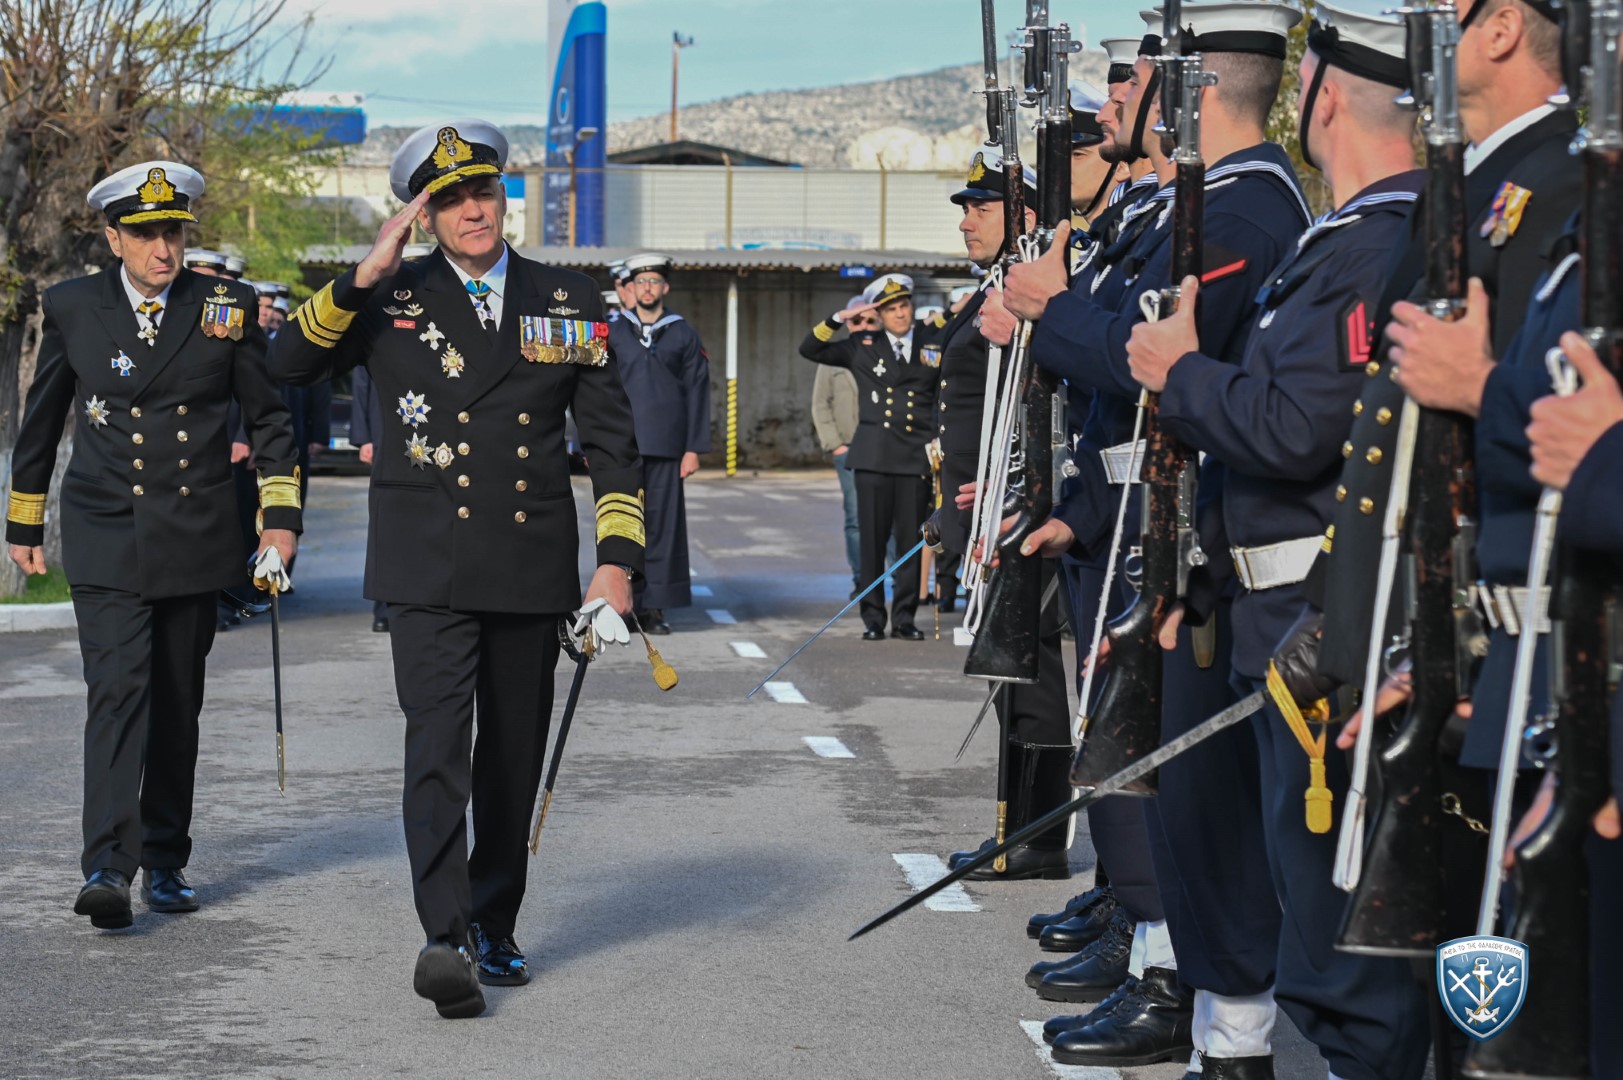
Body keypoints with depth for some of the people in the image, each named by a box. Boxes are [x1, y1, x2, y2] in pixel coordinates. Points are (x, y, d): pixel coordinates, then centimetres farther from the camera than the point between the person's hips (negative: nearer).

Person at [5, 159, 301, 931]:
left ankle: (165, 860, 19)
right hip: (106, 541, -2)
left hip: (195, 541, 2)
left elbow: (269, 417, 10)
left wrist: (280, 515, 2)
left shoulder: (227, 309, 1)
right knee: (117, 692, -15)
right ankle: (107, 867, -21)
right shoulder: (71, 308, 1)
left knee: (178, 705, 8)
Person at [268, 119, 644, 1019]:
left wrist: (617, 560, 0)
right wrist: (363, 277, -16)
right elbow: (287, 365, -8)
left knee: (514, 760, 10)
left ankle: (493, 929, 25)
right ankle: (445, 940, -21)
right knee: (438, 746, -16)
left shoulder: (569, 304, 8)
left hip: (531, 570, 3)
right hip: (428, 571, -3)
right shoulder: (392, 300, 3)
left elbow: (612, 441, 9)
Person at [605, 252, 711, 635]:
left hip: (666, 446, 0)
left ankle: (654, 608, 3)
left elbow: (696, 392, 7)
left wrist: (694, 448, -1)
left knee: (663, 524, -2)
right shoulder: (612, 332, 9)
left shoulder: (684, 334, 9)